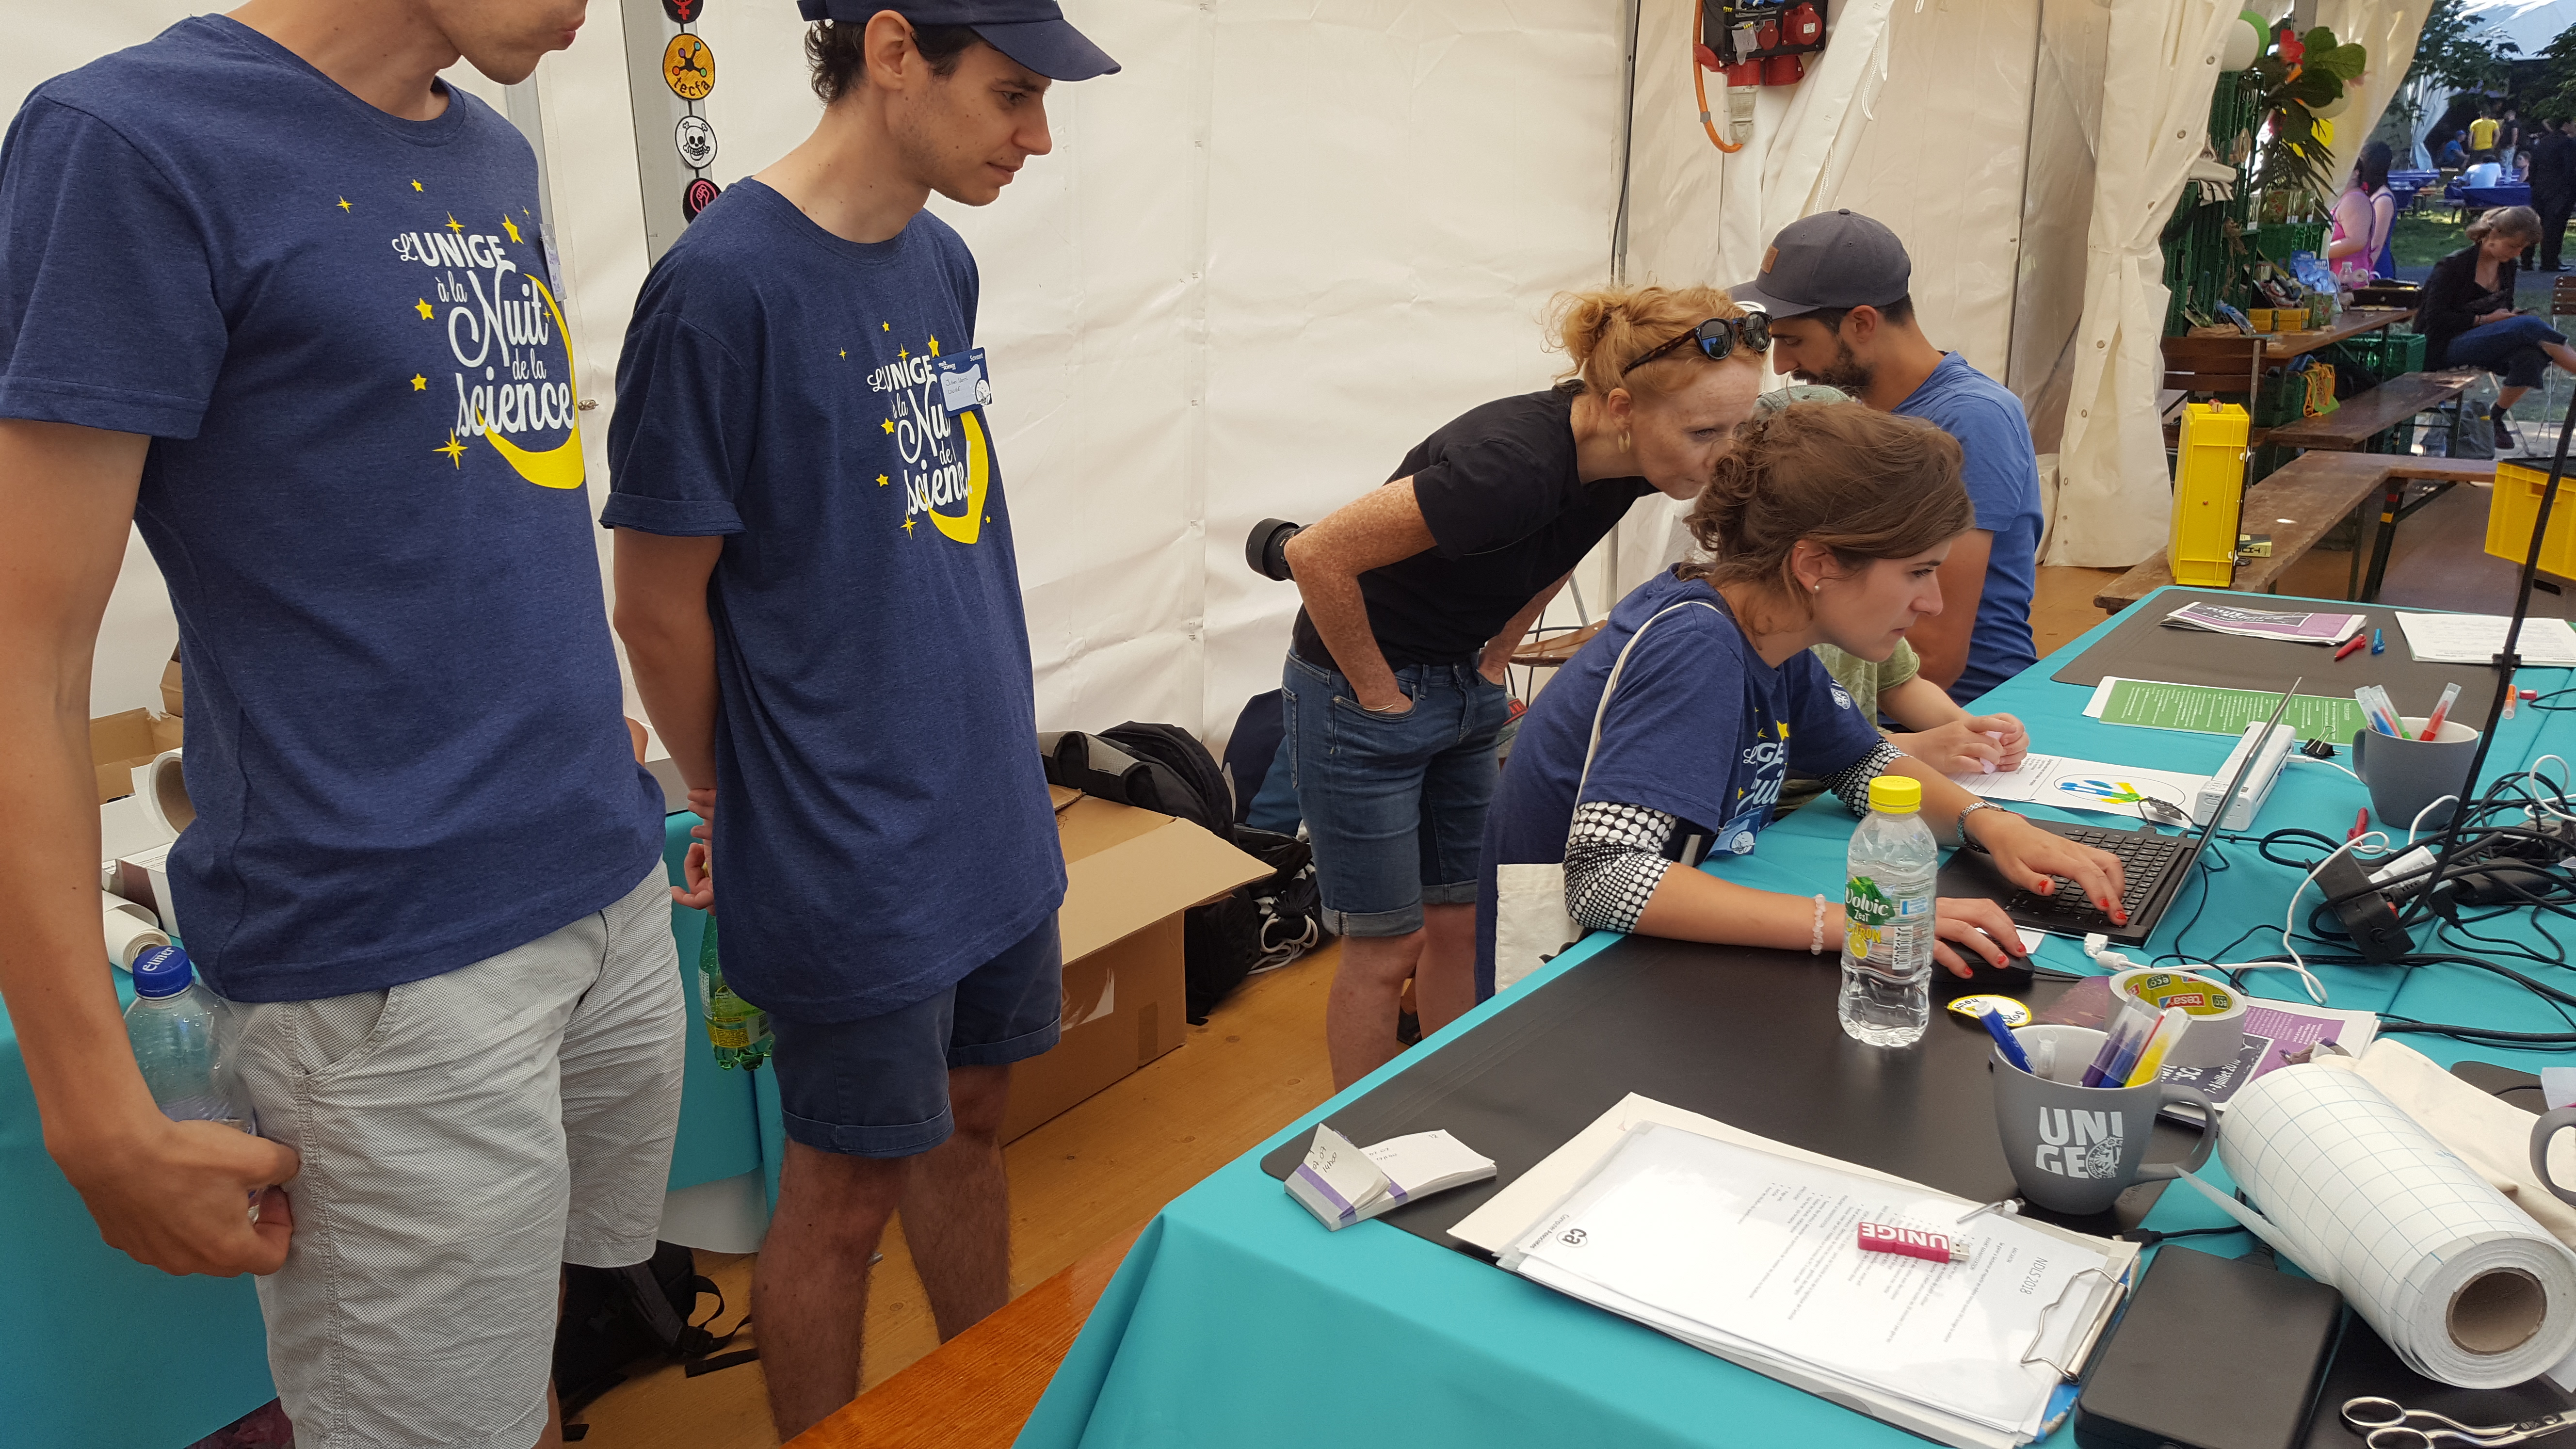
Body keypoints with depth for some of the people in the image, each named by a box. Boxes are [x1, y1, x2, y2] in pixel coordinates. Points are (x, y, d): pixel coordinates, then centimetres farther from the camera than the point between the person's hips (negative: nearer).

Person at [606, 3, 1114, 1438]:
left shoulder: (944, 261, 5)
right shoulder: (725, 281, -18)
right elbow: (663, 609, -11)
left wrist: (1008, 753, 12)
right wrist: (742, 803, 2)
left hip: (998, 819, 7)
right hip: (855, 861, -7)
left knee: (972, 1121, 21)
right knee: (850, 1190, 9)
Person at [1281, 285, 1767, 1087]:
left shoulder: (1623, 463, -9)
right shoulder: (1515, 464, -33)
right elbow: (1316, 555, -30)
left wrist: (1494, 660, 7)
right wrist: (1380, 696, -19)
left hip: (1464, 690, 7)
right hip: (1359, 700, -7)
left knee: (1461, 925, 13)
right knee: (1388, 947, 2)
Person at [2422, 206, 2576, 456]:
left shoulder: (2507, 267, 12)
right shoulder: (2454, 266, -10)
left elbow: (2503, 309, 23)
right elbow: (2435, 318, -15)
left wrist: (2509, 317, -1)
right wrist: (2484, 320, -17)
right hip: (2442, 349, -7)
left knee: (2532, 357, -28)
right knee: (2530, 326, -28)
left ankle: (2498, 417, -10)